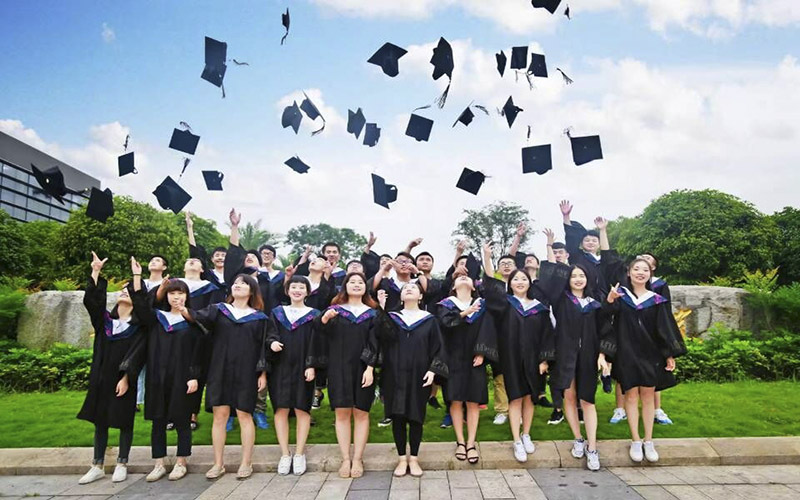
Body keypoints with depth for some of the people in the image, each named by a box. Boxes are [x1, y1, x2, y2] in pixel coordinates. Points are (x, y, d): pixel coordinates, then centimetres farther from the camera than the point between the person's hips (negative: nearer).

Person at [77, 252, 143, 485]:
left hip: (124, 379, -4)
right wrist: (96, 272, -15)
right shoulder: (104, 319, 6)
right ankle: (97, 466, 21)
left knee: (124, 422, 5)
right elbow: (90, 300, -9)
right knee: (100, 421, 11)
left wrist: (126, 378, -17)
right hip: (101, 377, 4)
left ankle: (121, 464, 17)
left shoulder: (138, 325, -4)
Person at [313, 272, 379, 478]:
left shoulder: (372, 313, 7)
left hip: (362, 369, 0)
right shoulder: (335, 310, 7)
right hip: (339, 368, 0)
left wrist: (370, 368, -11)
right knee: (342, 413, 2)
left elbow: (375, 343, 0)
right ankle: (345, 459, 9)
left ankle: (357, 459, 10)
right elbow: (318, 328, -10)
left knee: (361, 413, 3)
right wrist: (324, 319, -32)